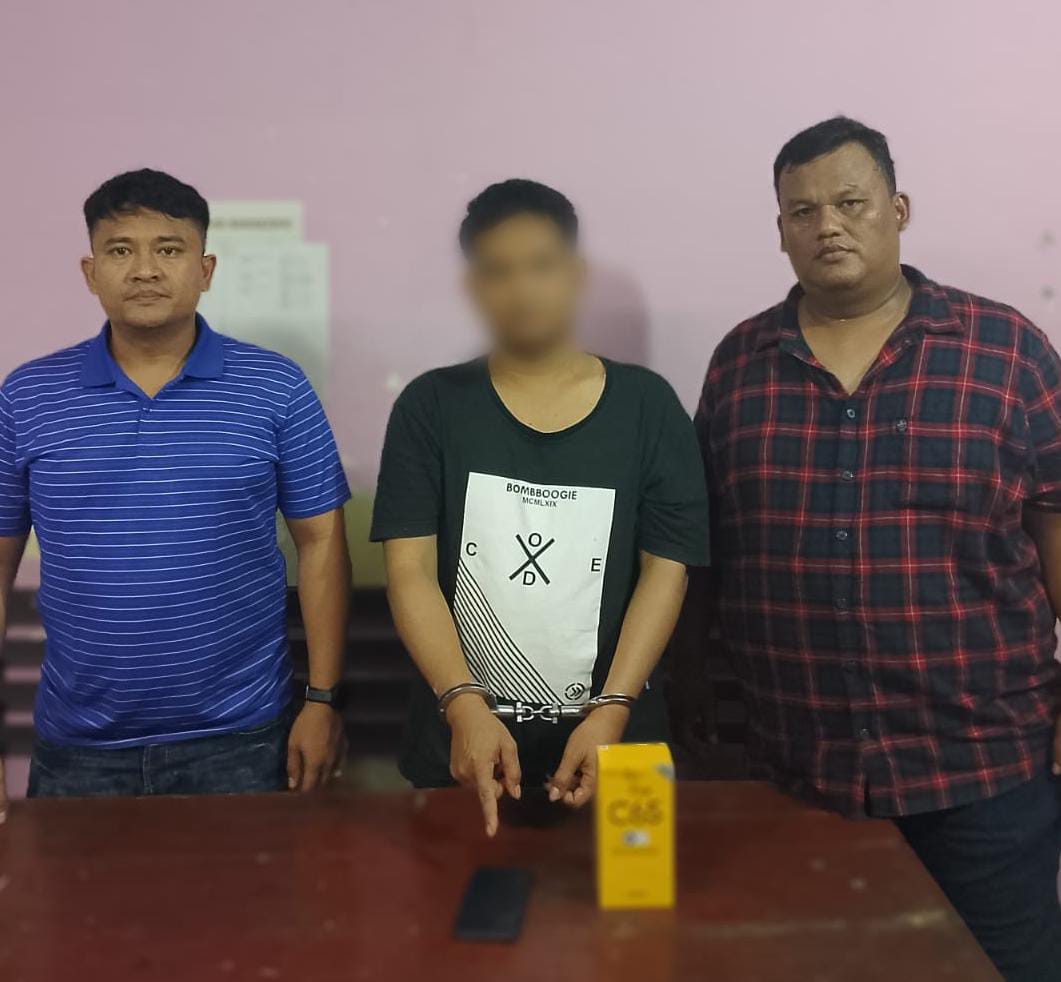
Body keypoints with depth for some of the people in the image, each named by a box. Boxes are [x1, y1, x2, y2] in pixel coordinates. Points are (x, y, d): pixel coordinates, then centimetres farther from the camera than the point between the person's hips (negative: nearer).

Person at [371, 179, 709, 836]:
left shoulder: (646, 406, 0)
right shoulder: (432, 407, 0)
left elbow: (666, 570, -3)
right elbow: (411, 571, -6)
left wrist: (612, 710, -14)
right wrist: (464, 704, -19)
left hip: (609, 732, 0)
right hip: (463, 735, 0)